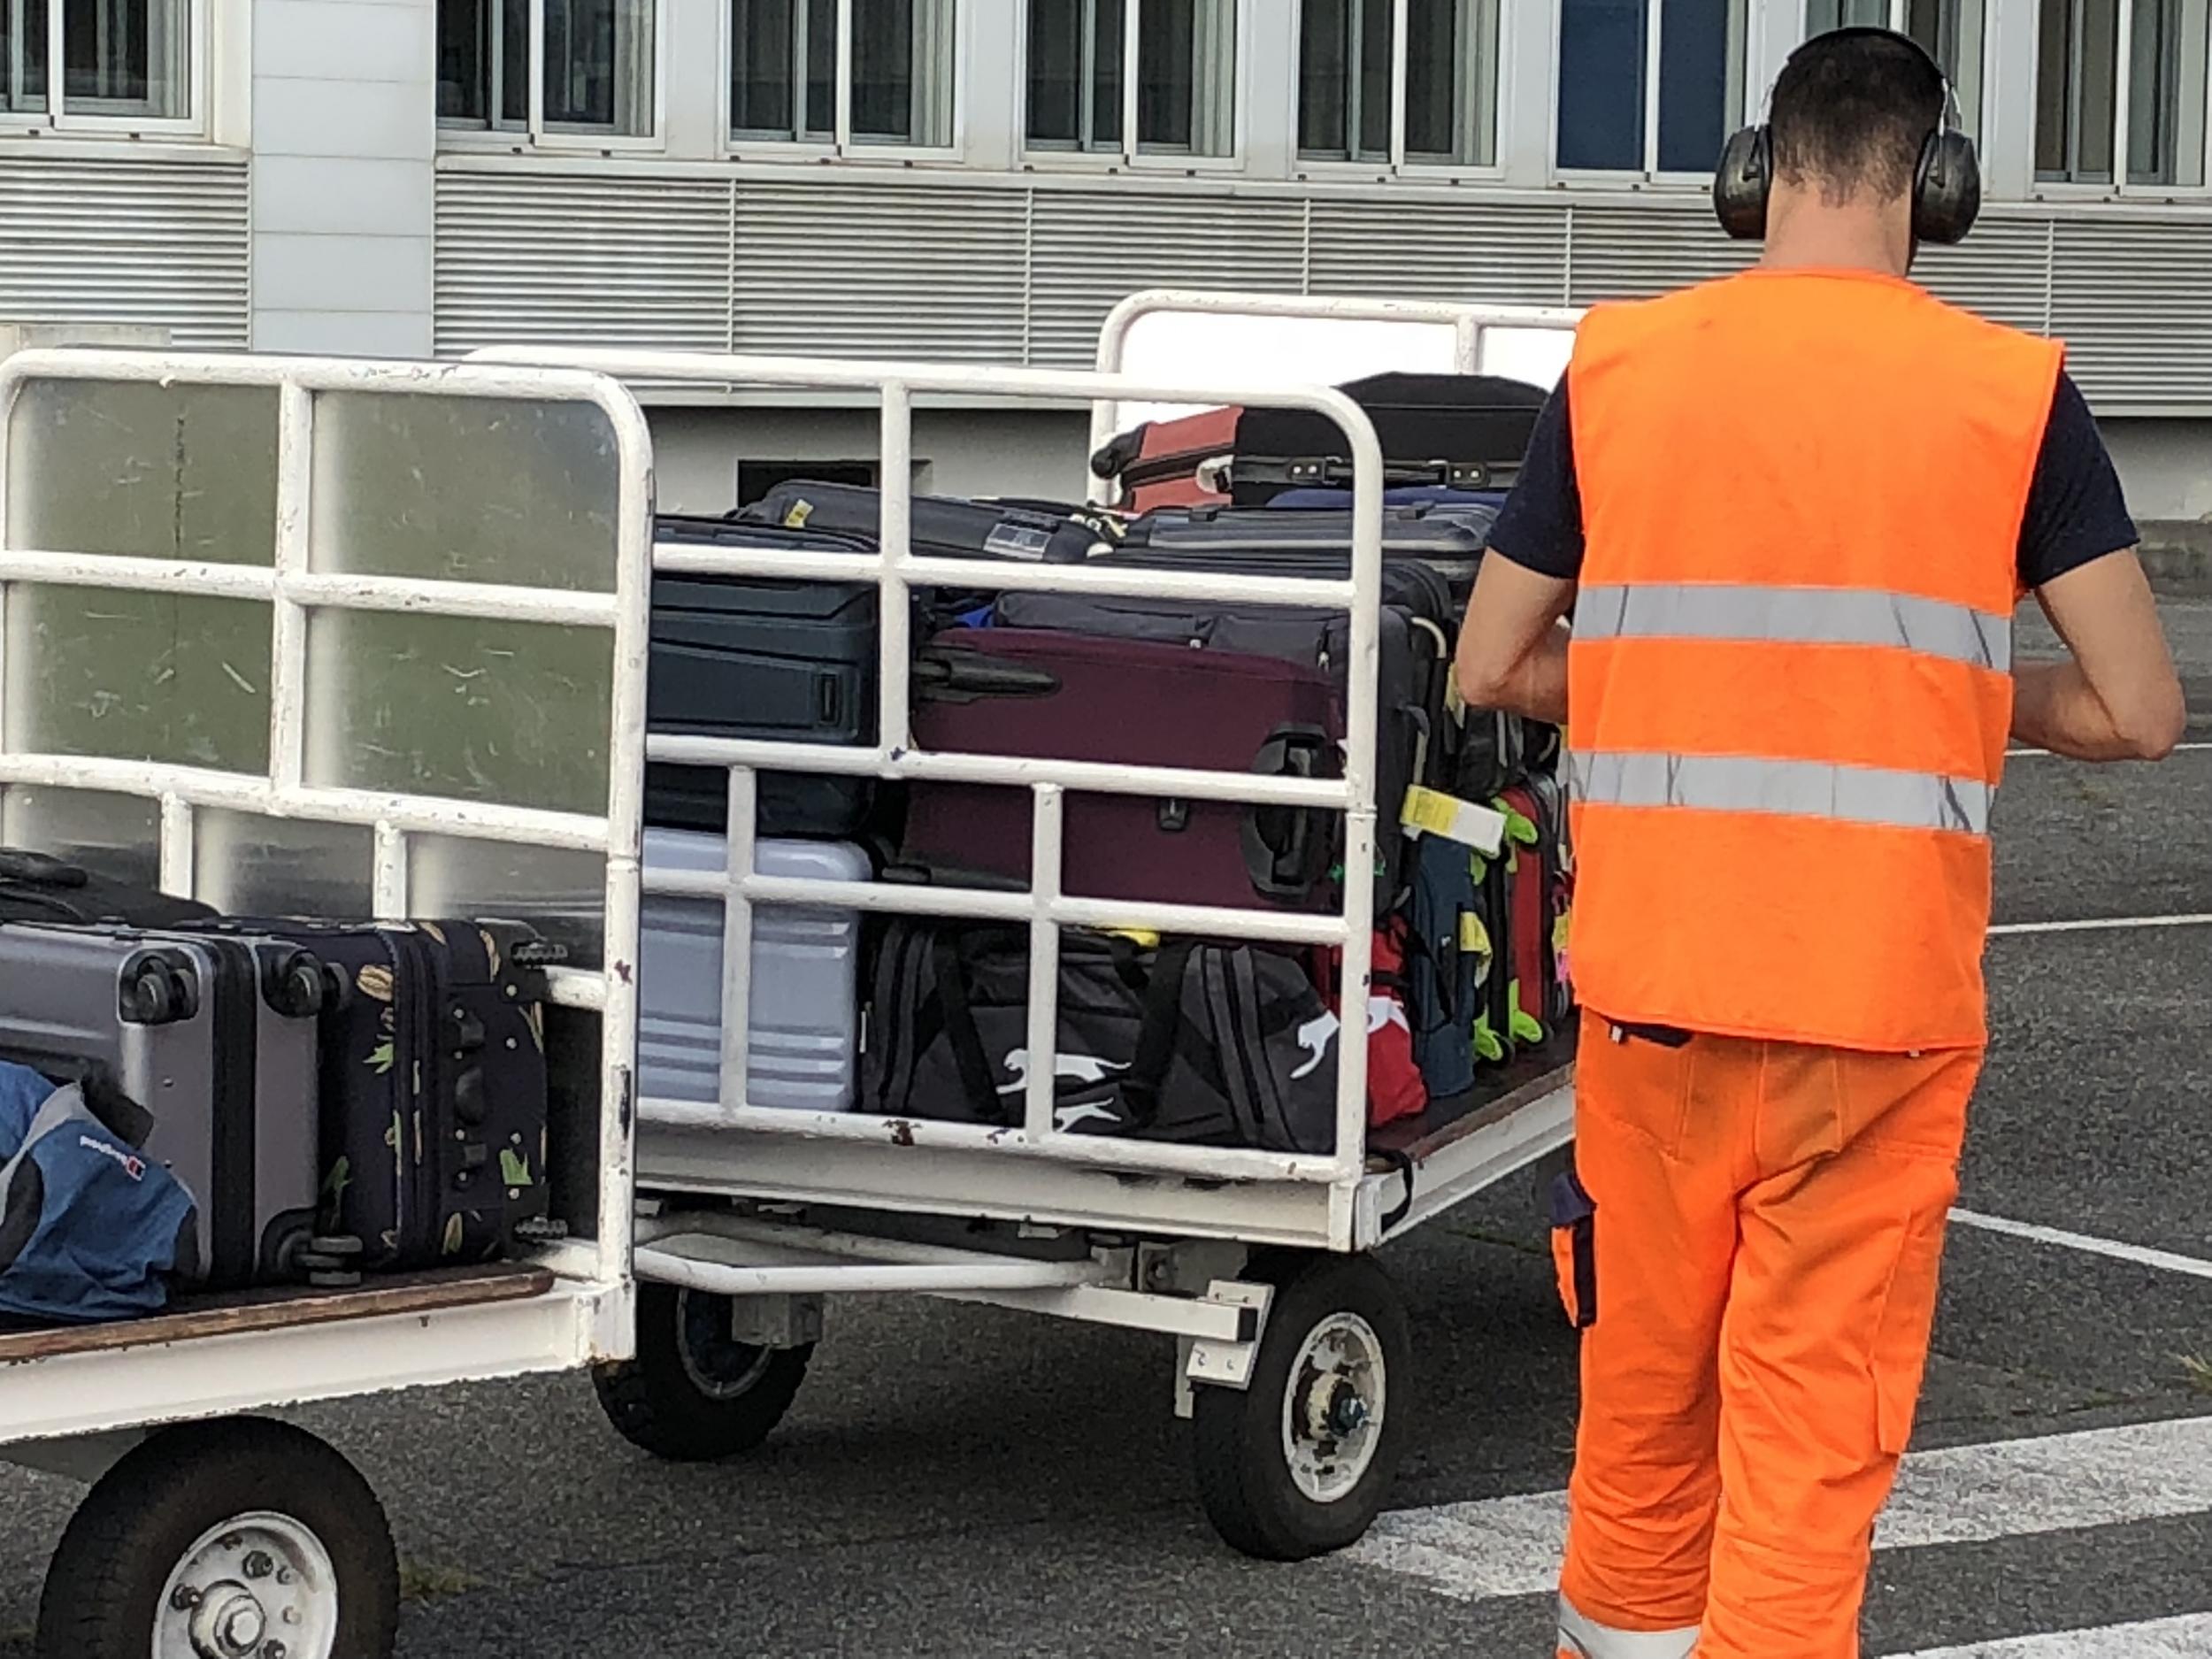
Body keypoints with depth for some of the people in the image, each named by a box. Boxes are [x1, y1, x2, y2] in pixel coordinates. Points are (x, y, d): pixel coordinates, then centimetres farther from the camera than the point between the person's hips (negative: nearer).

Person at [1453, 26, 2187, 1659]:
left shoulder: (1618, 367, 1)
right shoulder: (2011, 392, -5)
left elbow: (1490, 669, 8)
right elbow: (2140, 712, -4)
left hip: (1653, 973, 3)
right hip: (1880, 990, -3)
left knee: (1645, 1375, 18)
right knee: (1816, 1416, 1)